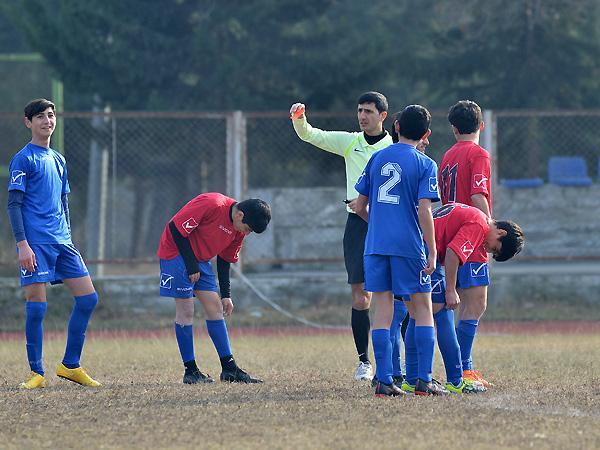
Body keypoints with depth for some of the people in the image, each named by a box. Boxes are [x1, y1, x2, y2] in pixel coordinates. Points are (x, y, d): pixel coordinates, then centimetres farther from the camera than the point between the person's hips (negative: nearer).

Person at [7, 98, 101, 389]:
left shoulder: (58, 160, 18)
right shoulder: (23, 159, -4)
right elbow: (14, 204, -9)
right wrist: (22, 244, -17)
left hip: (62, 243, 7)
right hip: (36, 244, -7)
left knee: (88, 298, 2)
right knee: (37, 305, -8)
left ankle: (70, 365, 11)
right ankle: (37, 373, 1)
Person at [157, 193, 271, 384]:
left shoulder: (238, 231, 0)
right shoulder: (211, 205, -26)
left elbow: (224, 261, 11)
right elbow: (175, 228, -24)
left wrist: (226, 295, 7)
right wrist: (191, 266, -20)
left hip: (200, 260, 8)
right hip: (177, 252, -8)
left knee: (215, 307, 3)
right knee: (186, 310, -8)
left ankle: (229, 368, 5)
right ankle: (190, 371, -2)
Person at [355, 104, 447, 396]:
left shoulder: (377, 159, 9)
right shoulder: (425, 165, -3)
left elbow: (360, 206, 12)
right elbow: (424, 211, -11)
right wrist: (432, 253, -8)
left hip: (375, 244, 3)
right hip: (409, 246, -3)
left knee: (383, 311, 5)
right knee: (422, 309, 6)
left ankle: (383, 381, 1)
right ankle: (424, 380, 1)